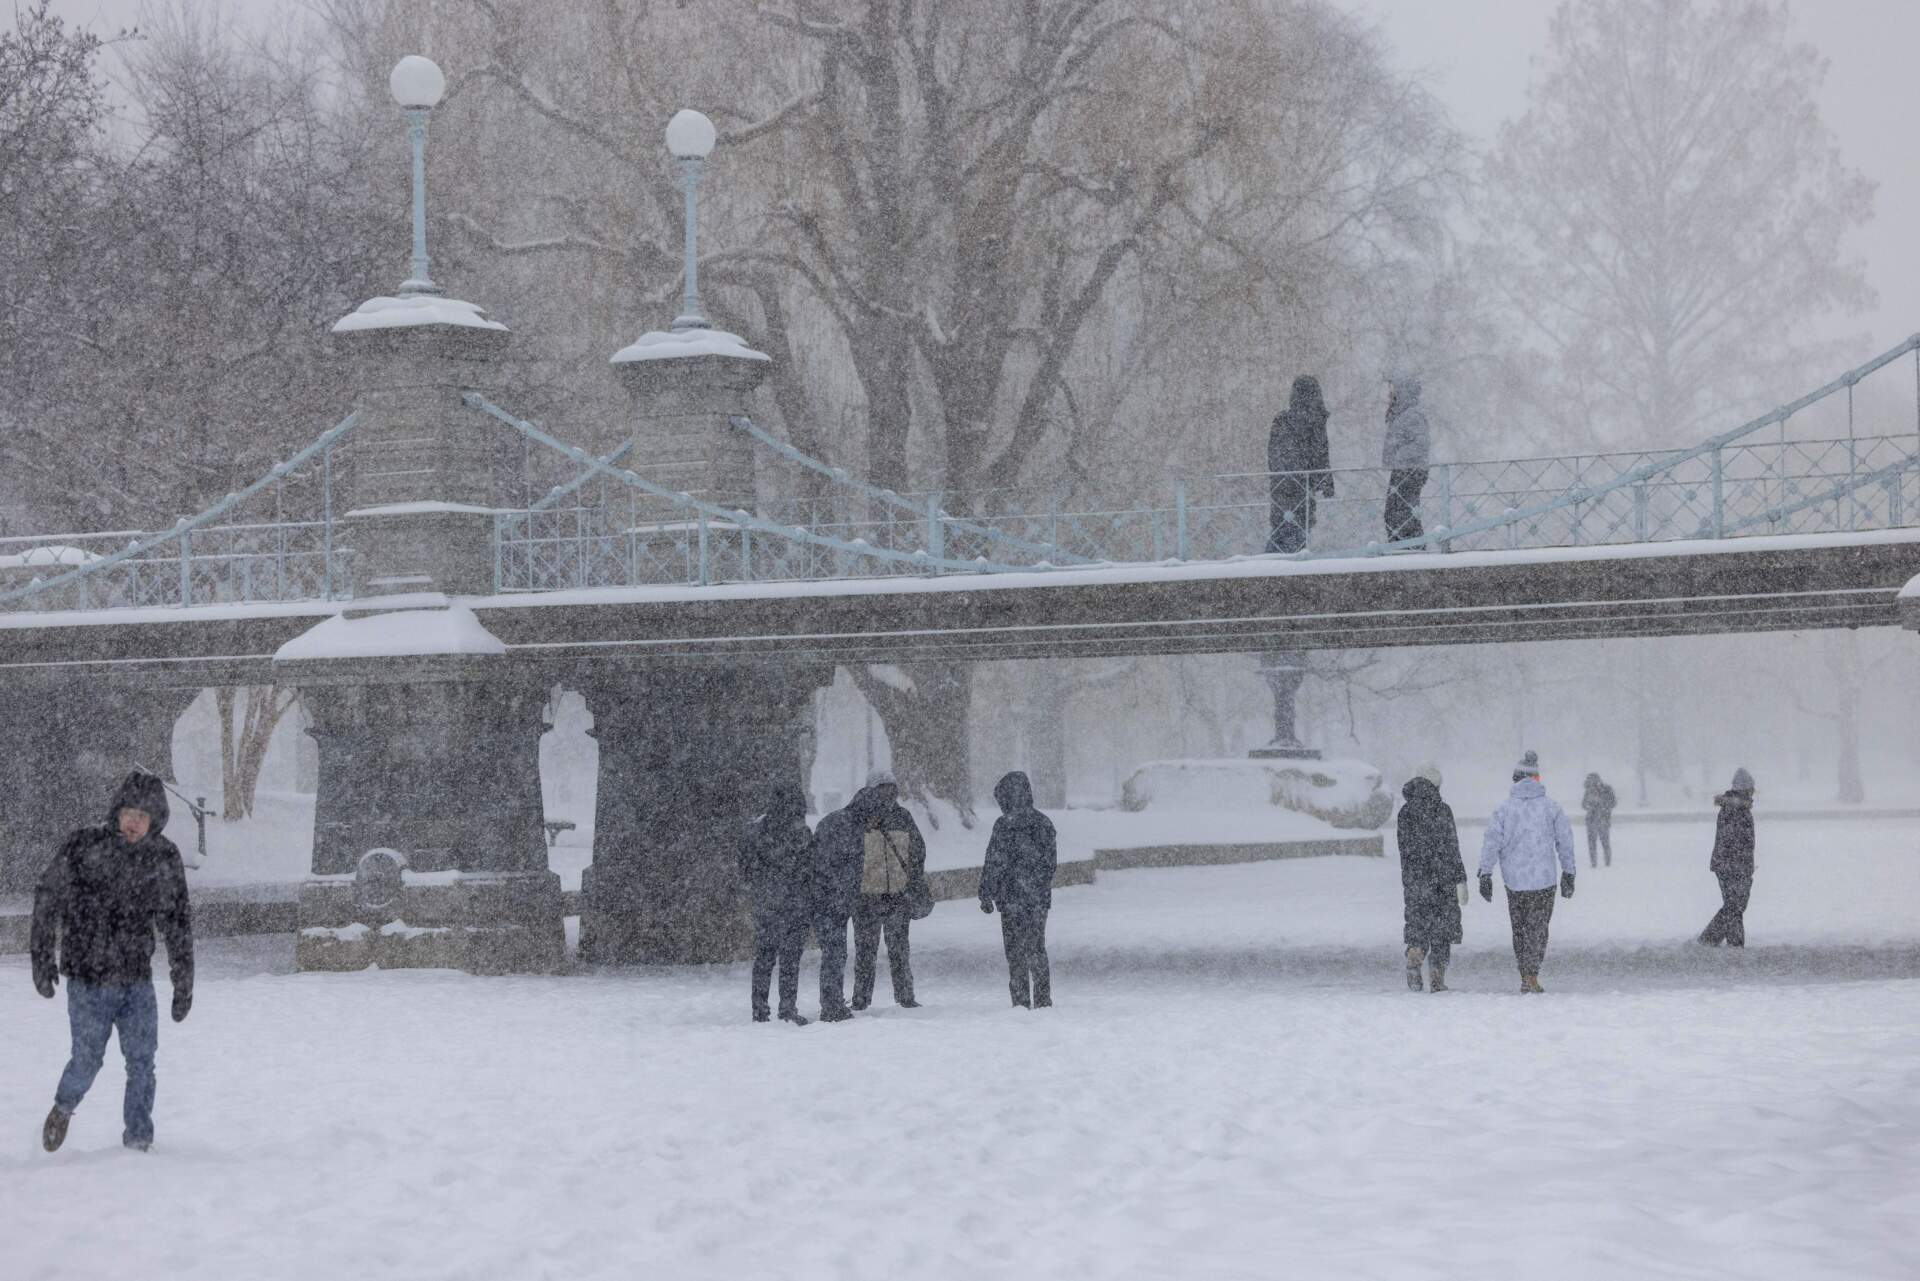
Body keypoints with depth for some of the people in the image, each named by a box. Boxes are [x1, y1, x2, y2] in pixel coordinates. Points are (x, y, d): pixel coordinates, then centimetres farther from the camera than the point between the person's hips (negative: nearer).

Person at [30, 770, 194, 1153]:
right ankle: (64, 1108, 33)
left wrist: (184, 983, 8)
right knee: (88, 1060, 2)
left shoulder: (164, 858, -1)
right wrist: (43, 957, 0)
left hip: (137, 979, 2)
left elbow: (177, 923, 8)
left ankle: (138, 1142, 10)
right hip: (88, 980, -2)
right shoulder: (84, 846, -9)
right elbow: (48, 897, 1)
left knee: (142, 1061, -2)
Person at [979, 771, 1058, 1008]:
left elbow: (994, 863, -12)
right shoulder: (1044, 823, 7)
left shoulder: (1005, 825, -12)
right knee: (1037, 949, 11)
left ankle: (1021, 1001, -3)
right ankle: (1043, 1001, 14)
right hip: (1040, 899, 6)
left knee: (1016, 952, -2)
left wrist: (986, 895, -9)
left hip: (1012, 898, -6)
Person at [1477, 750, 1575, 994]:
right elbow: (1565, 841, 5)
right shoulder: (1550, 806, 0)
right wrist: (1568, 873, 15)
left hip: (1514, 880, 1)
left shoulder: (1505, 807, -2)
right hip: (1543, 879, -1)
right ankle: (1532, 975, -12)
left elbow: (1491, 841, -5)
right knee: (1537, 928, 2)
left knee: (1519, 928, 13)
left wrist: (1485, 874, -1)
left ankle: (1525, 977, 15)